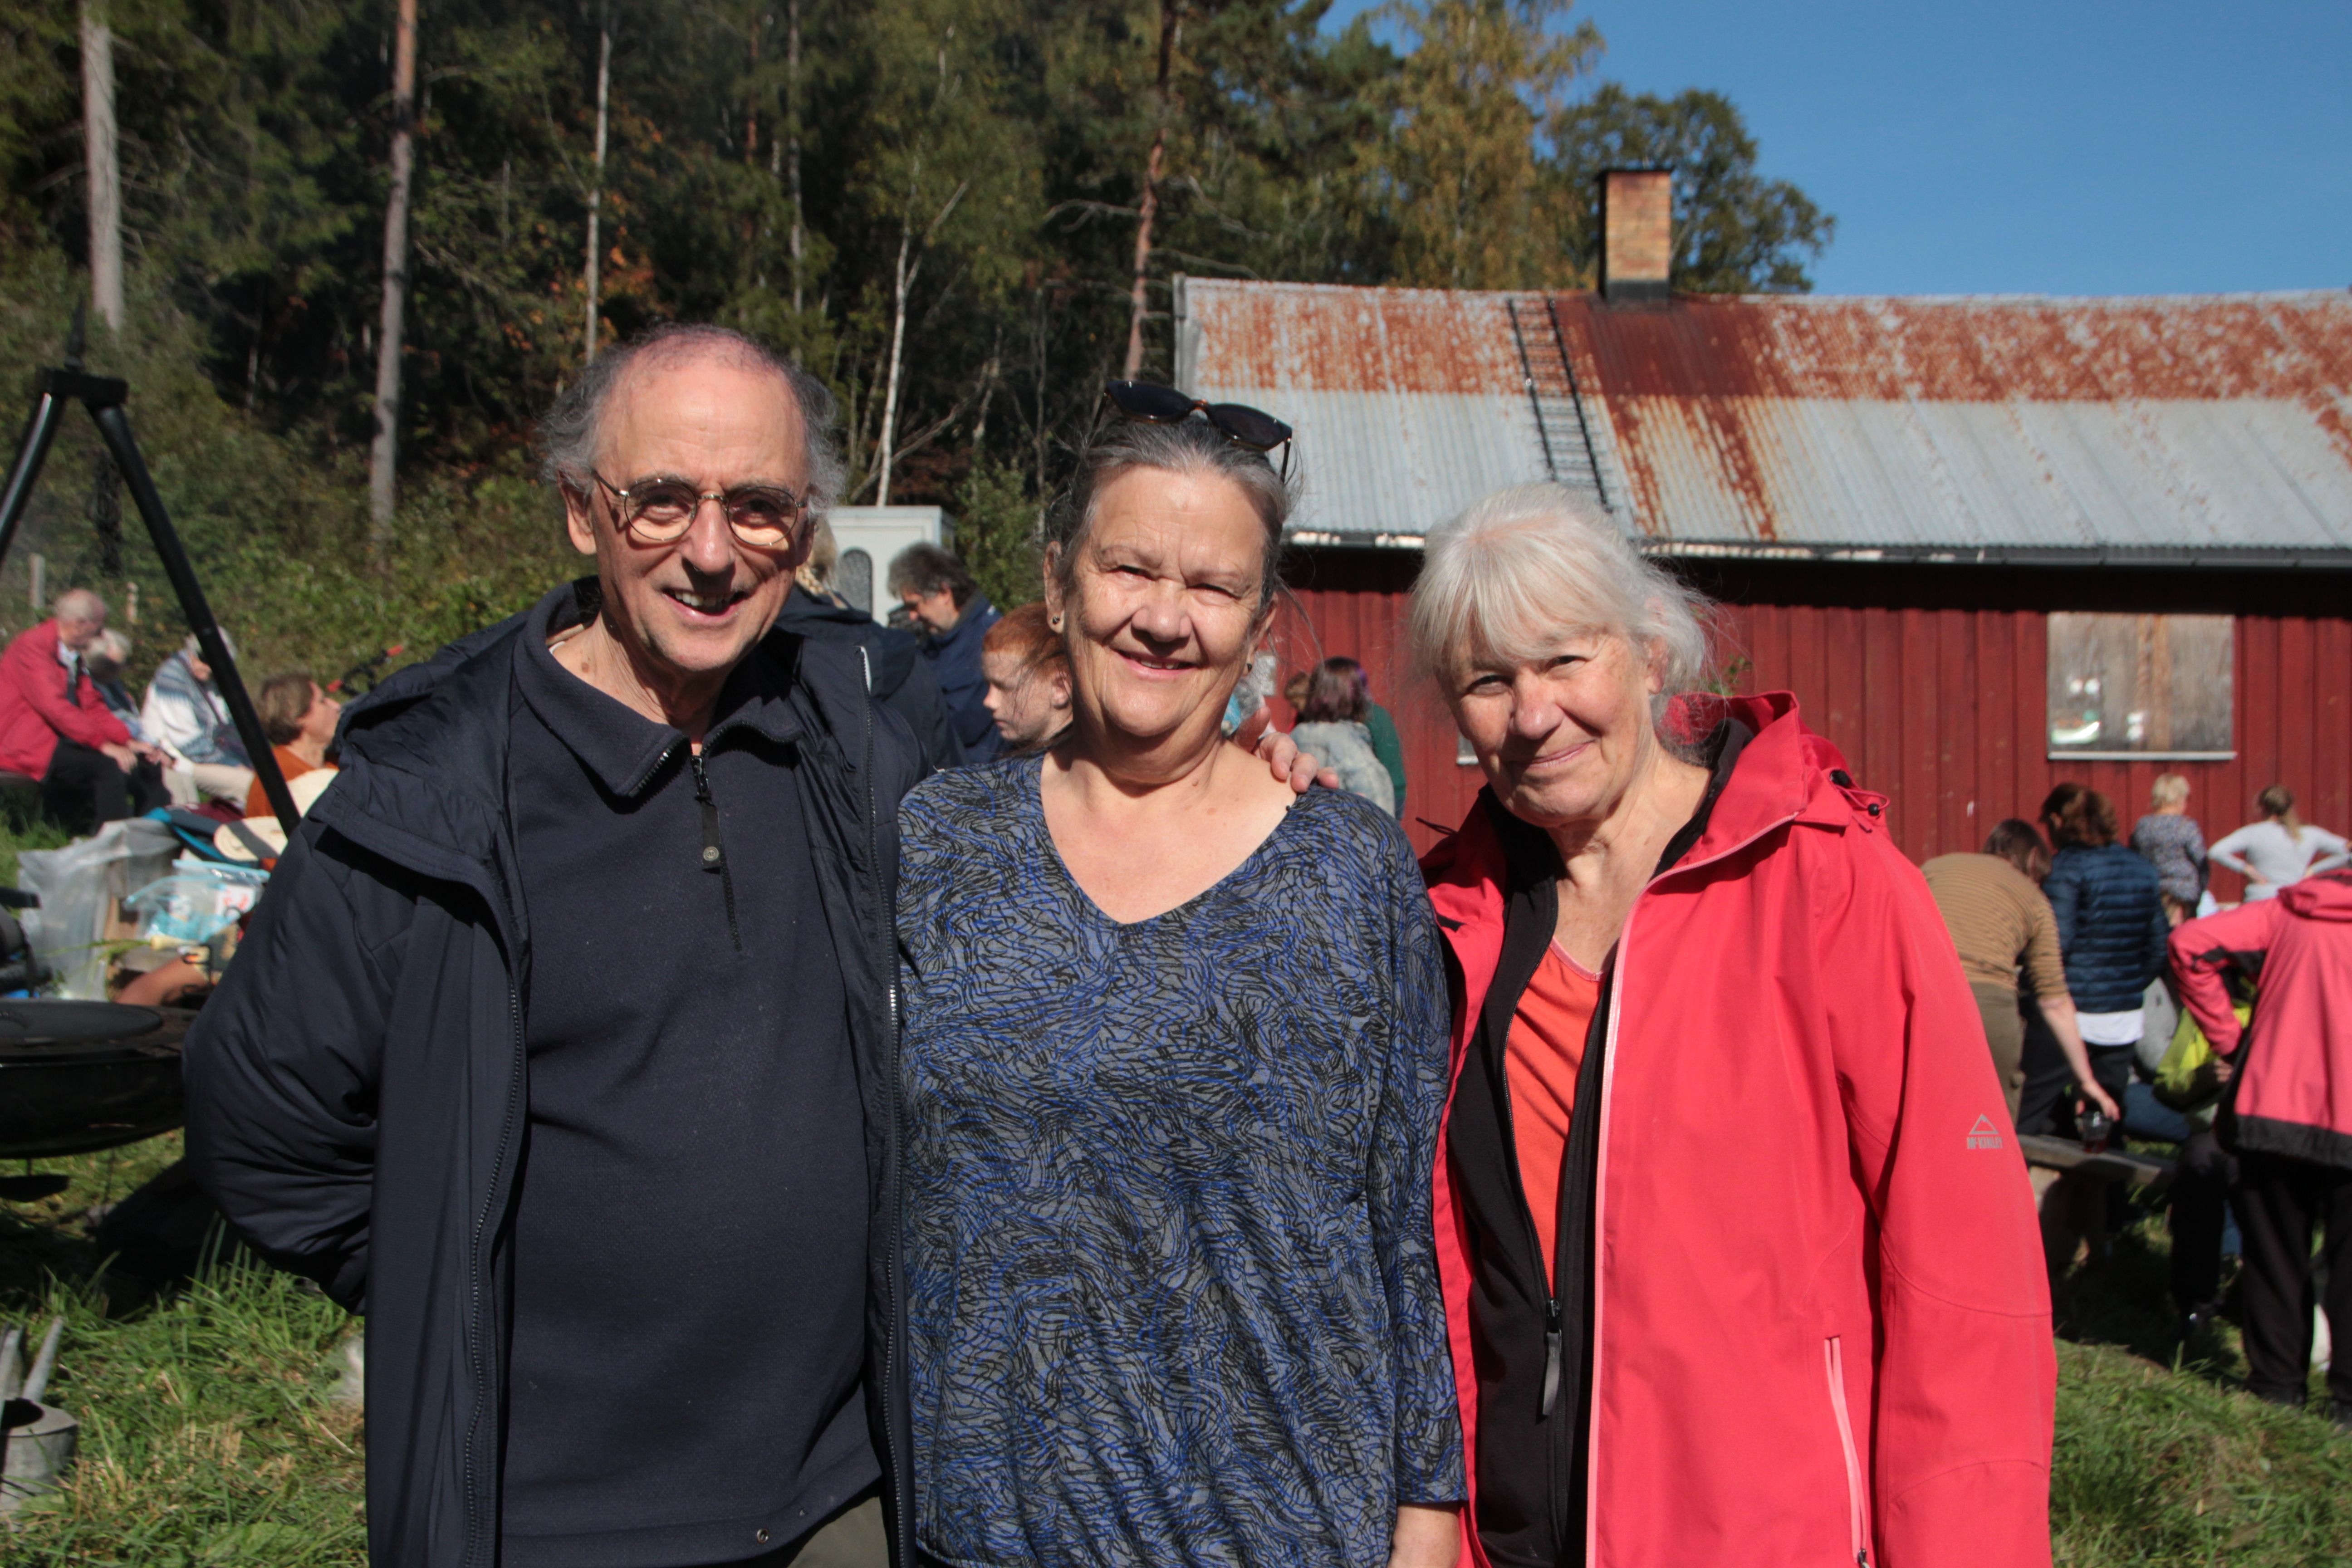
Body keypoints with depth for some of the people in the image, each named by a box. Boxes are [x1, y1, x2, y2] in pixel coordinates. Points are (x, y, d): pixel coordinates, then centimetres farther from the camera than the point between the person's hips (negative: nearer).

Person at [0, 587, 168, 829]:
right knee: (108, 767, -30)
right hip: (30, 747, -9)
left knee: (148, 763, -5)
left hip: (65, 740, 9)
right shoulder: (31, 645, -13)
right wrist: (104, 744, -27)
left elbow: (93, 707, 12)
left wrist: (128, 741, -4)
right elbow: (54, 707, -23)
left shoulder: (76, 657, 14)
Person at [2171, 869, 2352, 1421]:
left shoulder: (2288, 911, 6)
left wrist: (2229, 1037, 1)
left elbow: (2191, 944, -5)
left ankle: (2278, 1386, 18)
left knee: (2275, 1257, 11)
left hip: (2274, 1108, 2)